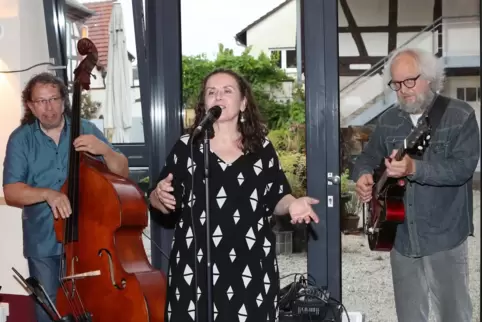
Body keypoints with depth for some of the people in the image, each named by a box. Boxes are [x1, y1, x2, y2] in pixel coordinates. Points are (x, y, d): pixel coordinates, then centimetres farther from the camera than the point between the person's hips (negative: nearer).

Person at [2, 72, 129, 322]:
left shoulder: (86, 130, -3)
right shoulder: (20, 139, -3)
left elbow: (122, 174, -4)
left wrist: (105, 150, -24)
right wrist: (47, 193, -27)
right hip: (43, 243, 0)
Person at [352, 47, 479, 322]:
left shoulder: (461, 115, -9)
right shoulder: (388, 120, 7)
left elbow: (463, 167, -19)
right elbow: (368, 156, 13)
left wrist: (414, 168, -32)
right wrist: (364, 175, -10)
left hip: (444, 237, -4)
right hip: (400, 235, 5)